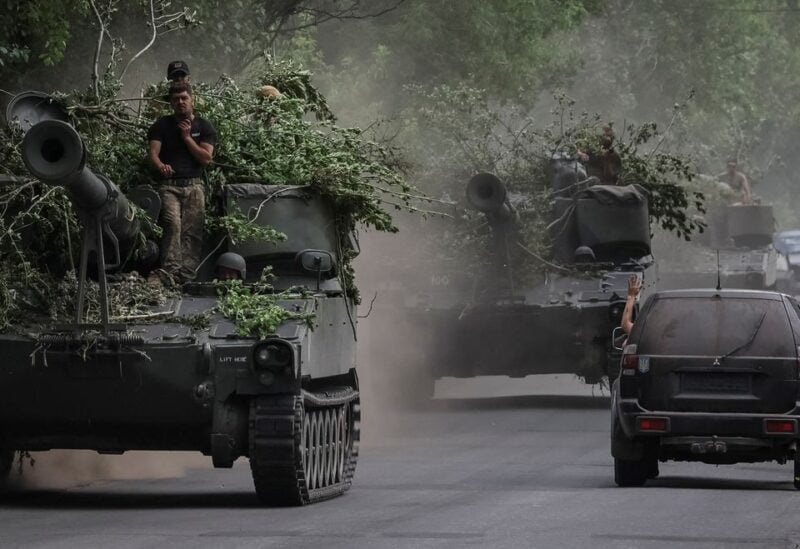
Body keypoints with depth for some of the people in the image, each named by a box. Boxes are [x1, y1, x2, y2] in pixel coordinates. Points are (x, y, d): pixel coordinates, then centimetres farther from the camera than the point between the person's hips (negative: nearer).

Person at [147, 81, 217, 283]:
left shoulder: (204, 127, 12)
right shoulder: (162, 126, 12)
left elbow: (206, 158, 1)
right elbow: (153, 153, -1)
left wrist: (187, 137, -3)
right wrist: (161, 166, -24)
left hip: (193, 185, 1)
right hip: (168, 185, -1)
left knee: (192, 232, -7)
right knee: (172, 224, -21)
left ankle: (187, 275, -8)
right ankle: (170, 272, -29)